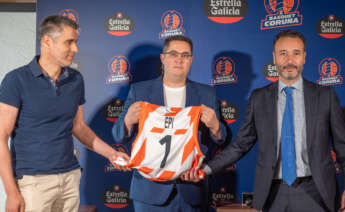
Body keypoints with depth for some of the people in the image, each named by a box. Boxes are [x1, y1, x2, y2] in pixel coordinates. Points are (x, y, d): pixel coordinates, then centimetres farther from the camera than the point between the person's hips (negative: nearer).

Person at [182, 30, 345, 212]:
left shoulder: (325, 95, 0)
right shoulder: (259, 98, 3)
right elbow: (241, 144, 5)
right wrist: (206, 169, -5)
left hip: (314, 194, -1)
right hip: (273, 193, 1)